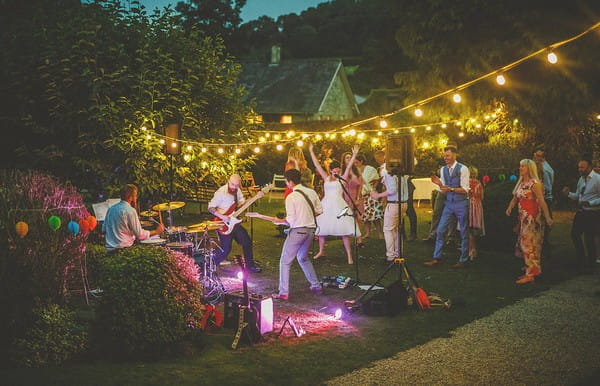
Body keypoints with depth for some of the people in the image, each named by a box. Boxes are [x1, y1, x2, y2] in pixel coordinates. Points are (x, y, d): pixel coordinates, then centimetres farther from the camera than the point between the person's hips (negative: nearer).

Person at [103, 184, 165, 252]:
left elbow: (104, 229, 18)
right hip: (124, 248, -8)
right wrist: (157, 231, 0)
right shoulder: (130, 211, -13)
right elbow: (140, 235, -13)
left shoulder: (111, 208, 10)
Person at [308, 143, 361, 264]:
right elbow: (317, 164, 11)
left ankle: (349, 255, -7)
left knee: (343, 231, -9)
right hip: (326, 205, 3)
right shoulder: (326, 178, 11)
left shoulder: (342, 179, 5)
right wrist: (311, 151, 10)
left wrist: (354, 155, -12)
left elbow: (349, 166, -3)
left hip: (338, 205, -3)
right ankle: (321, 251, 25)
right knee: (321, 229, 7)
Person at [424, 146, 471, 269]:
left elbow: (465, 190, -14)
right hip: (448, 203, 5)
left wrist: (451, 189, -25)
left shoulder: (462, 169, -11)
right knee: (440, 230, 1)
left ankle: (463, 260, 15)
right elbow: (443, 190, 10)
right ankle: (437, 258, 8)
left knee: (464, 233, 5)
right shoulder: (443, 170, 6)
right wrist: (439, 184, -10)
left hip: (461, 203, -5)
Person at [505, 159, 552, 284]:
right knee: (524, 244, 12)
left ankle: (530, 275, -4)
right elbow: (515, 198, 14)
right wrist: (510, 208, -5)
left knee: (529, 245, -8)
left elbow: (542, 201, -18)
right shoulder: (521, 183, 12)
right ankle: (530, 271, 21)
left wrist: (547, 218, -22)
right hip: (523, 218, 8)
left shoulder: (534, 183, -13)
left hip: (532, 218, -8)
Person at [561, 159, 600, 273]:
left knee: (589, 239, 1)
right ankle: (581, 261, 31)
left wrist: (590, 203, -27)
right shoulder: (581, 179, 9)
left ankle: (590, 266, 18)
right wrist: (568, 194, -2)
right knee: (575, 235, 14)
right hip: (581, 212, 8)